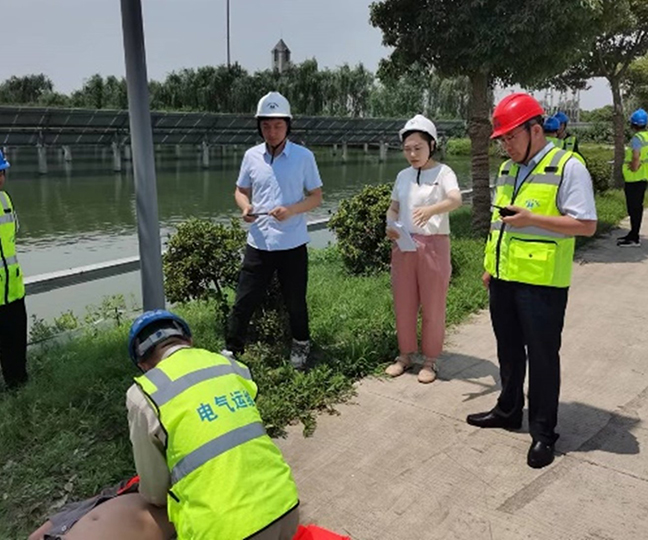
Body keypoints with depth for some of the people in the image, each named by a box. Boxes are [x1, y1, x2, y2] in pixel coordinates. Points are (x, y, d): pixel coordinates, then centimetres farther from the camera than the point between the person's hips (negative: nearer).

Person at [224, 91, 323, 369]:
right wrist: (245, 207, -10)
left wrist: (291, 210, -19)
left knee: (295, 301, 13)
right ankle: (231, 350, 18)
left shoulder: (304, 156, -5)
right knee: (244, 300, 4)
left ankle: (301, 344, 36)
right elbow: (241, 191, 13)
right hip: (258, 242, 2)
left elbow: (316, 197, -1)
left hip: (292, 244, -2)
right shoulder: (251, 156, 3)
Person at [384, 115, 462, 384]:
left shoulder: (443, 172, -7)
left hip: (434, 245, -5)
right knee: (403, 304, 12)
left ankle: (429, 360, 20)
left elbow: (456, 200, -25)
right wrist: (390, 224, -9)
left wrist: (431, 210, -45)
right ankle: (405, 355, 28)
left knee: (433, 306, 5)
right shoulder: (403, 176, 9)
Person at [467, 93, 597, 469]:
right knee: (509, 350, 19)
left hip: (541, 283, -7)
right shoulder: (507, 169, 13)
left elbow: (587, 224, -16)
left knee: (542, 357, 4)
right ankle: (509, 410, 37)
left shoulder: (568, 167, -11)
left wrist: (531, 219, -23)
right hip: (504, 279, 7)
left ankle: (544, 433, 18)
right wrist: (491, 266, 18)